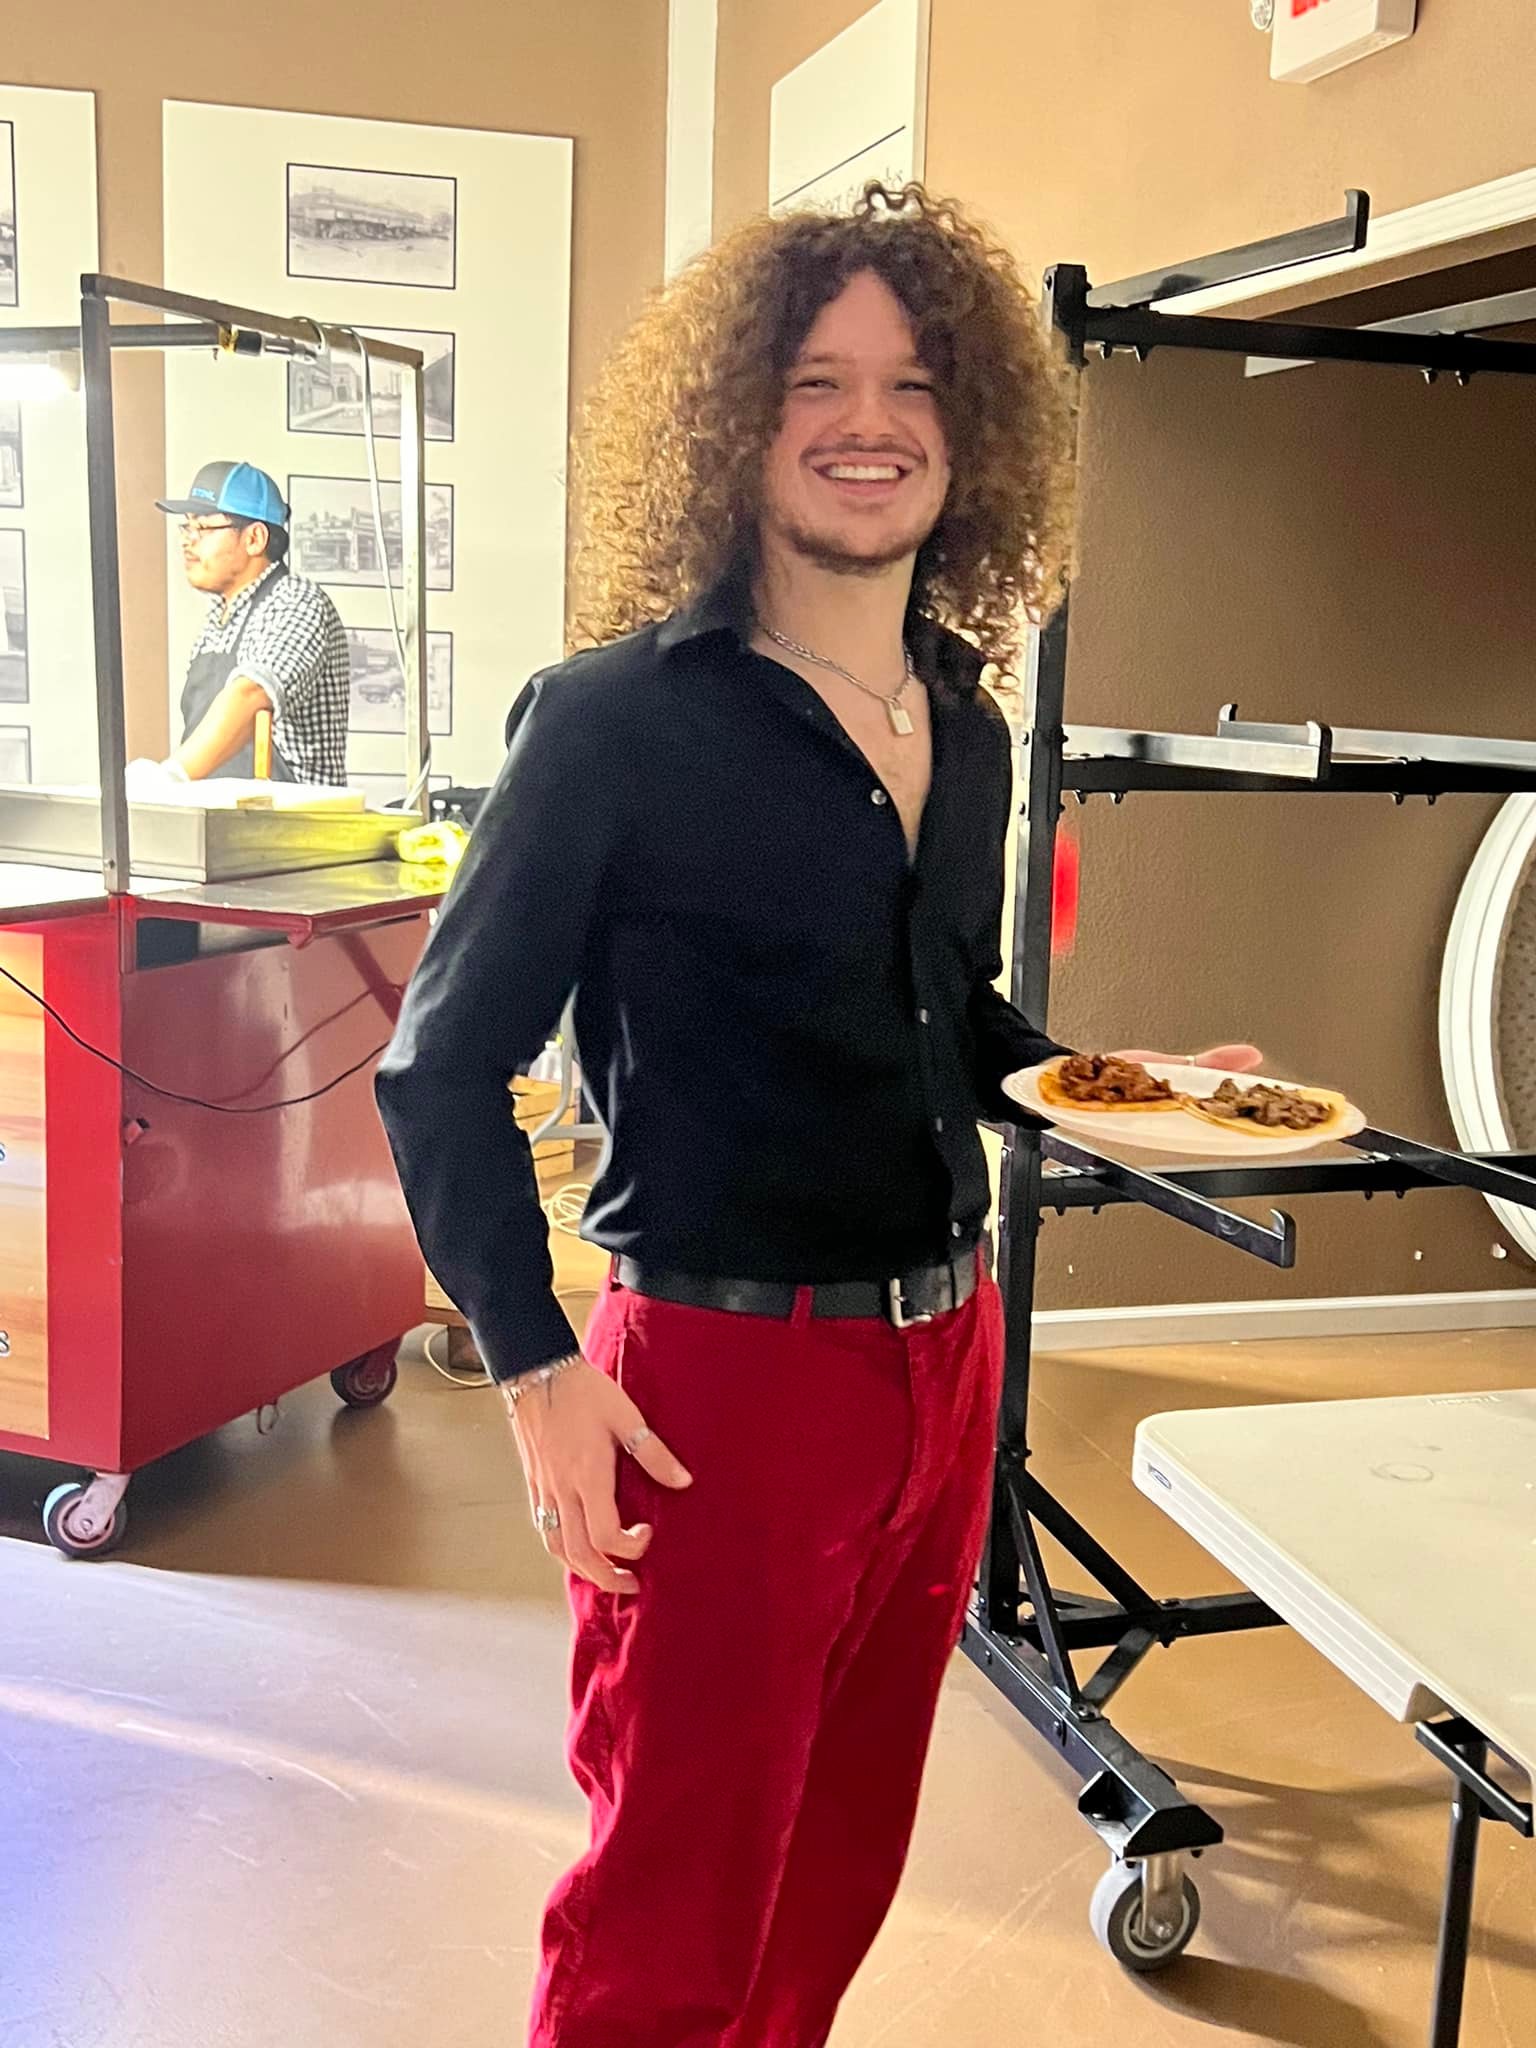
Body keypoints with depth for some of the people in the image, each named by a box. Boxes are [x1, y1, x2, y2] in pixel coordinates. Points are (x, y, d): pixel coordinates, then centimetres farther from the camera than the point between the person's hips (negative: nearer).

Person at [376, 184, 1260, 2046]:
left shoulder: (966, 731, 7)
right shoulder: (618, 721, -12)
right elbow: (441, 1071, -9)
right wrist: (535, 1369, -15)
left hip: (945, 1356, 6)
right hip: (724, 1372, -6)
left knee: (842, 1872, 22)